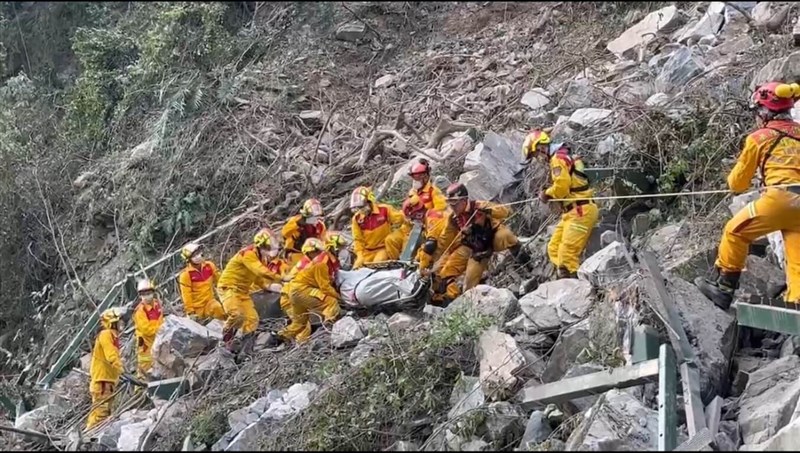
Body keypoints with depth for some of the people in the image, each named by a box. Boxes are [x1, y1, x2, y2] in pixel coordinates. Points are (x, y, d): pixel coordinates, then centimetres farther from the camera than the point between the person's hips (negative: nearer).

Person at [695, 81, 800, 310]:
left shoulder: (759, 138, 7)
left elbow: (737, 183, 13)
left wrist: (736, 183, 35)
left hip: (781, 198, -5)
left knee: (735, 231, 13)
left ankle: (724, 288, 14)